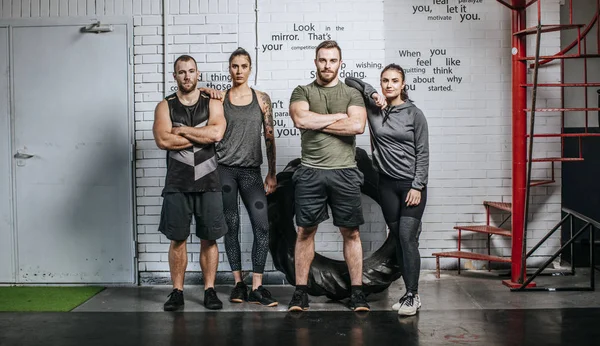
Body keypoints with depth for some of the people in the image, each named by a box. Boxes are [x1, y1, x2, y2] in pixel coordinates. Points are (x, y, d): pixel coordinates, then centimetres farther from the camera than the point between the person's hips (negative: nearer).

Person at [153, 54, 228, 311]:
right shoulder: (165, 106, 6)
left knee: (209, 239, 4)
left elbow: (217, 133, -13)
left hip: (208, 183, 0)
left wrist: (181, 130, -8)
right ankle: (177, 292, 15)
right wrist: (202, 136, -8)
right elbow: (163, 140, -11)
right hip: (177, 184, 0)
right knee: (177, 239, 5)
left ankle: (210, 290, 14)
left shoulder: (213, 104, 7)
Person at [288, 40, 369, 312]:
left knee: (350, 232, 4)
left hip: (345, 172, 0)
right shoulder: (302, 92, 10)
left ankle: (357, 291, 12)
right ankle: (301, 291, 12)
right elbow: (301, 119, -11)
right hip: (310, 172, 0)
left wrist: (317, 122, -6)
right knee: (305, 231, 3)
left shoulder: (352, 94, 10)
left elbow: (357, 126, -9)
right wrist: (339, 116, -5)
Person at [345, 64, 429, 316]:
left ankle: (412, 295, -4)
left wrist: (417, 186, -10)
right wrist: (372, 94, -7)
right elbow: (350, 81, 7)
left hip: (412, 184, -3)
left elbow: (422, 153, -4)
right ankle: (410, 293, 15)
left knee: (407, 238, -10)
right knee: (398, 239, 7)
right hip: (387, 184, 3)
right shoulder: (373, 108, 4)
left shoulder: (414, 114, -3)